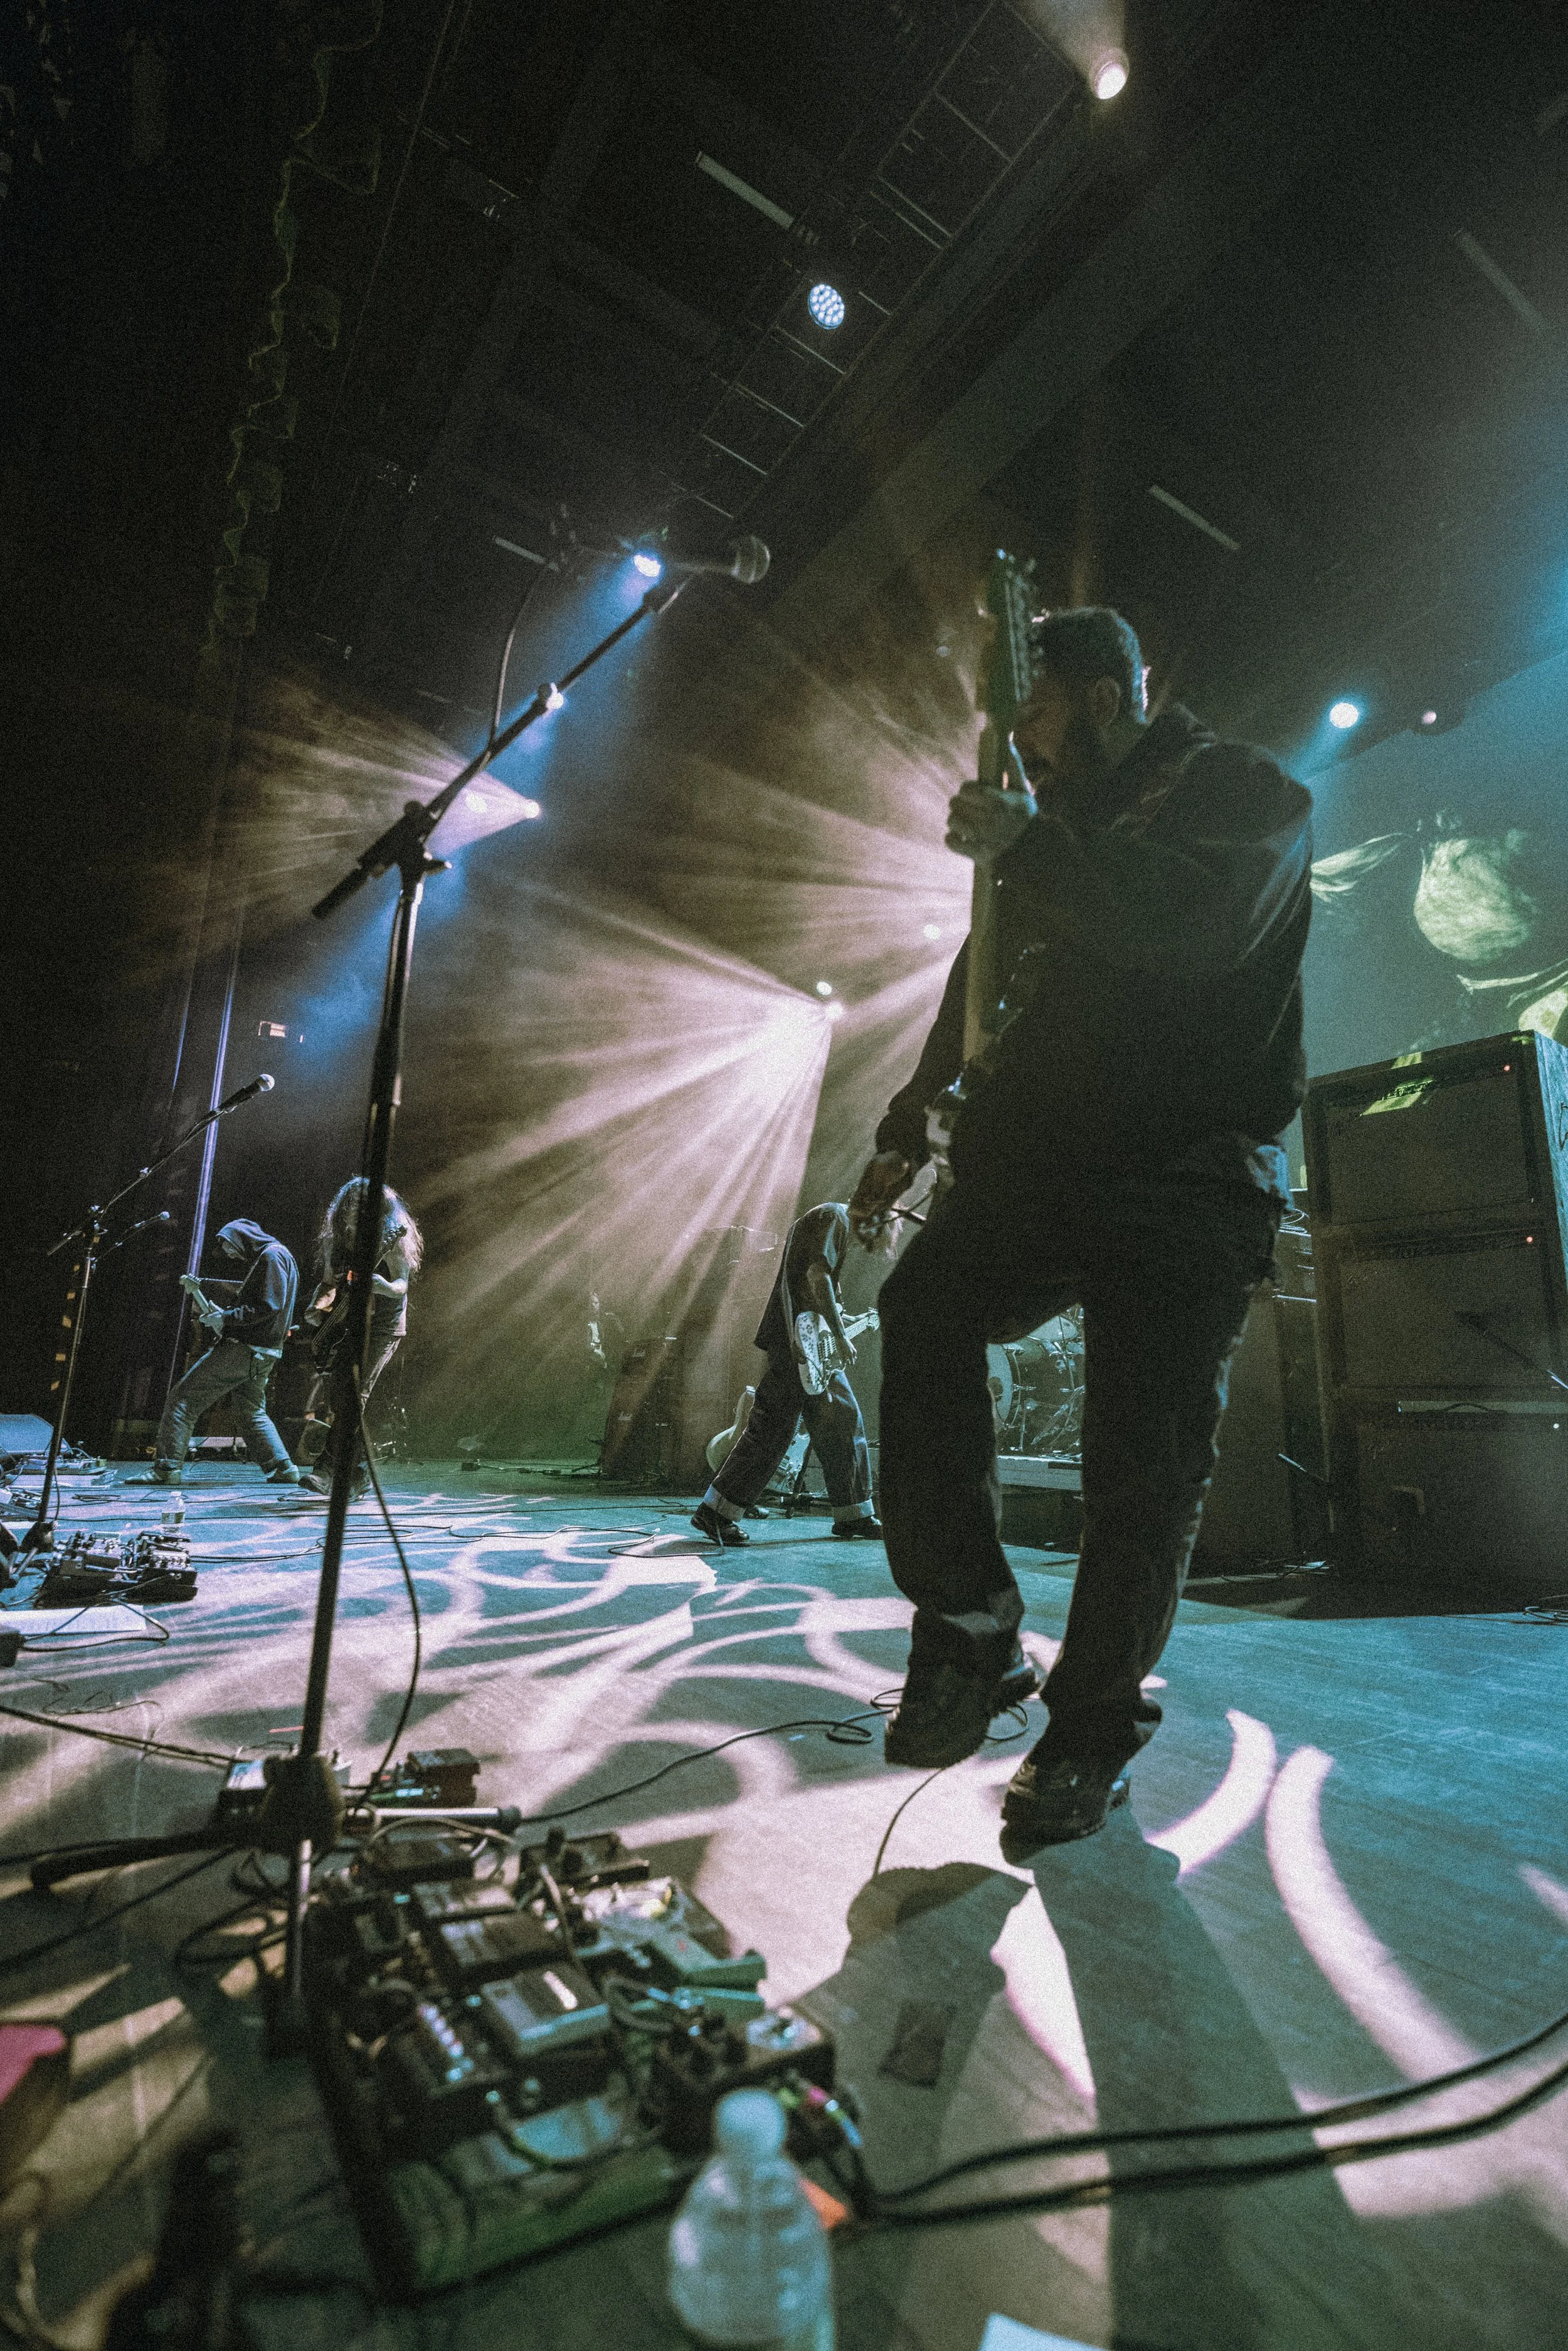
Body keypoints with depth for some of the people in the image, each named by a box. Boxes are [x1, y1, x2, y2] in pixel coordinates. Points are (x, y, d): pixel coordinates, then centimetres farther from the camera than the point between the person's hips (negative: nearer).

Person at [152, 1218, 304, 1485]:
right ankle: (284, 1469, 11)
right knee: (251, 1412, 17)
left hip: (243, 1349, -10)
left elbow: (269, 1307, -21)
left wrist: (227, 1318, -15)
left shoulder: (272, 1255, -10)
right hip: (263, 1355, 10)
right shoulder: (277, 1258, 21)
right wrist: (223, 1312, 8)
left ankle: (166, 1469, -2)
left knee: (184, 1398, -3)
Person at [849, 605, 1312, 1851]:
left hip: (1191, 1185, -4)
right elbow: (983, 984, 25)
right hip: (1049, 1164, 5)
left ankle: (1092, 1729, 12)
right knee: (927, 1298, -21)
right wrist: (909, 1129, 15)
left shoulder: (1248, 790, 6)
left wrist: (1026, 849, -11)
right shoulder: (1060, 828, 25)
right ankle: (970, 1627, -9)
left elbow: (1205, 926, -18)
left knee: (1144, 1468, -6)